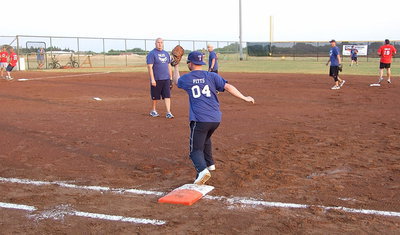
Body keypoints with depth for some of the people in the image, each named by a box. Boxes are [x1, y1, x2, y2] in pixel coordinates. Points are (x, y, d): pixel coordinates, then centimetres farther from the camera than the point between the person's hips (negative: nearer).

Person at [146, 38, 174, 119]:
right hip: (156, 79, -5)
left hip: (166, 79, 5)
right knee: (155, 97, 6)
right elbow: (150, 67, -11)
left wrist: (171, 78, 15)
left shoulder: (166, 53, 14)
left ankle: (168, 113, -1)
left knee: (167, 96, -2)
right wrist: (152, 79, -18)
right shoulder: (152, 54, -5)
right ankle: (153, 111, 24)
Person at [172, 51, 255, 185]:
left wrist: (176, 67, 46)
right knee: (205, 139, 32)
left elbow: (176, 80, 29)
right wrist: (244, 98, 0)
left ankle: (202, 170, -29)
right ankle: (210, 163, 43)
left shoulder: (186, 79, 6)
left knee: (196, 149, -3)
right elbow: (228, 87, -4)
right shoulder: (211, 76, 6)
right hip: (216, 119, 4)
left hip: (199, 120, -4)